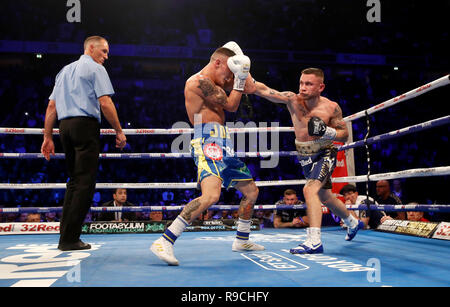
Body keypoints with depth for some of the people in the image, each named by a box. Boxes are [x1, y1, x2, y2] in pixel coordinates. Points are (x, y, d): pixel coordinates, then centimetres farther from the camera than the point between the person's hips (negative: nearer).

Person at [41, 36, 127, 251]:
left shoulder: (64, 70, 24)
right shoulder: (95, 69, 2)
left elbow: (51, 106, 18)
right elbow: (105, 103, -9)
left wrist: (48, 137, 18)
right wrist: (119, 132, -5)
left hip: (65, 126, 8)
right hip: (86, 124, -8)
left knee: (74, 180, 13)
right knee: (85, 182, -7)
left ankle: (65, 235, 11)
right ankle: (70, 239, -9)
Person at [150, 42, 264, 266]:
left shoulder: (209, 83, 22)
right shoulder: (199, 81, -9)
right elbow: (231, 105, -8)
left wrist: (241, 76, 22)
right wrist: (240, 78, 2)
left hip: (223, 146, 11)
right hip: (208, 143, -11)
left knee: (251, 191, 18)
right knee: (211, 195, -30)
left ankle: (241, 241, 34)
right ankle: (164, 243, -27)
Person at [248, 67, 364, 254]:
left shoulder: (331, 108, -17)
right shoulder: (292, 100, -14)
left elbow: (344, 134, -8)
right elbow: (263, 90, -25)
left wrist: (326, 131, -27)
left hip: (325, 155, -5)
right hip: (305, 158, 5)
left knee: (310, 189, -29)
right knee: (325, 197, 21)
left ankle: (314, 240, -29)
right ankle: (353, 223, 48)